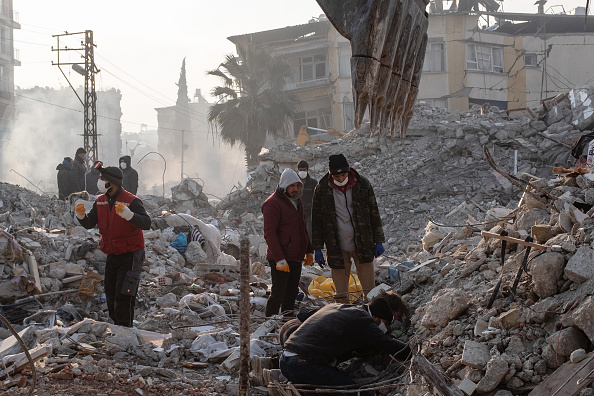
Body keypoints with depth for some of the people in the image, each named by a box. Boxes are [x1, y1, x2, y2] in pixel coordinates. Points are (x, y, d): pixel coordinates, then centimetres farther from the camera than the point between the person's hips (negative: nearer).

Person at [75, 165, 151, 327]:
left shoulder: (131, 201, -17)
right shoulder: (100, 201, 5)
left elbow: (146, 224, -28)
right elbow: (89, 224, 9)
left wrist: (127, 214, -42)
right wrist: (81, 215, -12)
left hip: (130, 255, -7)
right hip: (112, 255, 7)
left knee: (123, 296, -10)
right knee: (110, 295, 11)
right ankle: (116, 324, 24)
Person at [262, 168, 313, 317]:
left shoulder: (297, 201, 16)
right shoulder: (273, 203, -12)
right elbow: (269, 233, -18)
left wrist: (309, 251, 19)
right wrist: (279, 259, -23)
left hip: (296, 258, 8)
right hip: (280, 260, -8)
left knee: (291, 294, 13)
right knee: (278, 295, -7)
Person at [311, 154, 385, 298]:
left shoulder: (363, 185, -1)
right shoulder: (322, 190, -2)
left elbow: (374, 214, 5)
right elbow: (316, 220, 4)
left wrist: (378, 241, 3)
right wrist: (317, 248, 2)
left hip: (363, 245, 0)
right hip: (337, 247, 0)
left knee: (368, 284, 3)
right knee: (340, 284, 5)